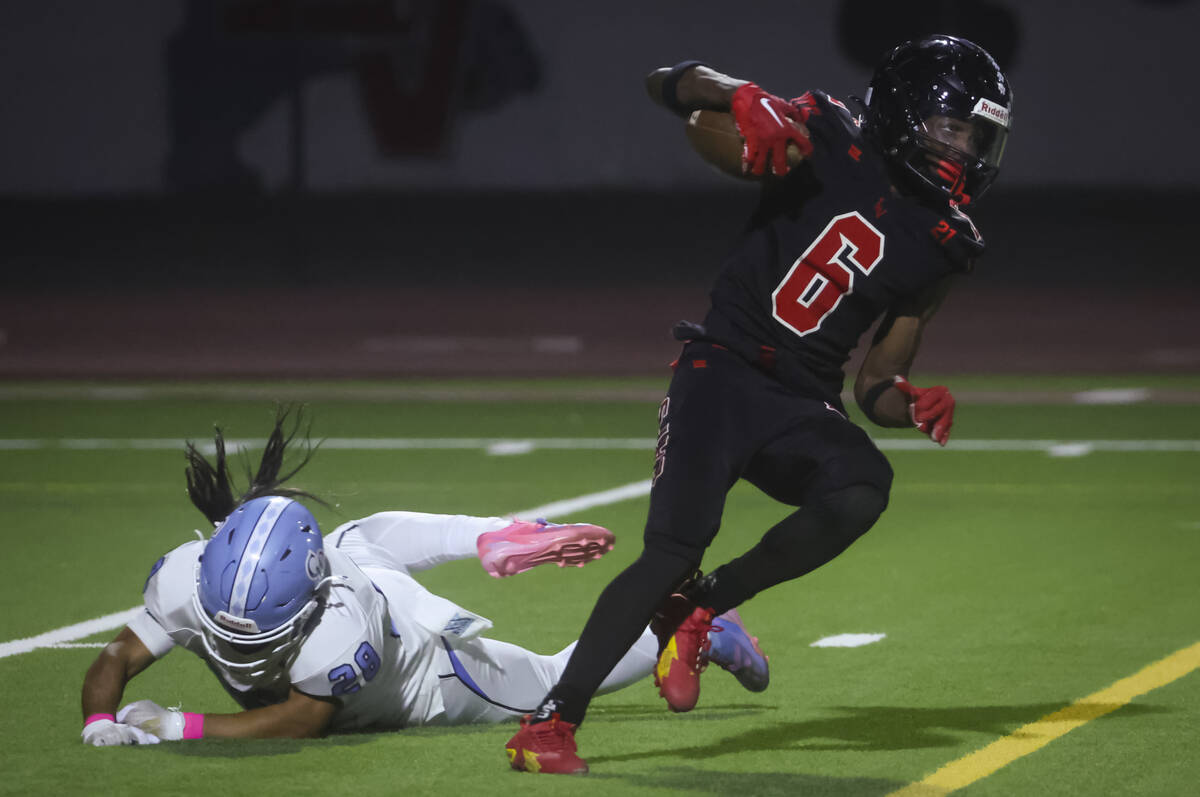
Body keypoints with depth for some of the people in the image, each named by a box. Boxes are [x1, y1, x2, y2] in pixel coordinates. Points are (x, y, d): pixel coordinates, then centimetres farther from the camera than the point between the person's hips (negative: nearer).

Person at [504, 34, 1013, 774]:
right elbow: (668, 84, -2)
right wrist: (744, 98, -20)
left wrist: (911, 404, -10)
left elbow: (875, 385, 12)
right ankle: (552, 720, -11)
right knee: (674, 551, -21)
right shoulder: (830, 139, -3)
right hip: (724, 371, -4)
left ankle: (699, 607, -8)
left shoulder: (940, 247, 8)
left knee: (863, 488, -28)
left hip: (803, 404, 4)